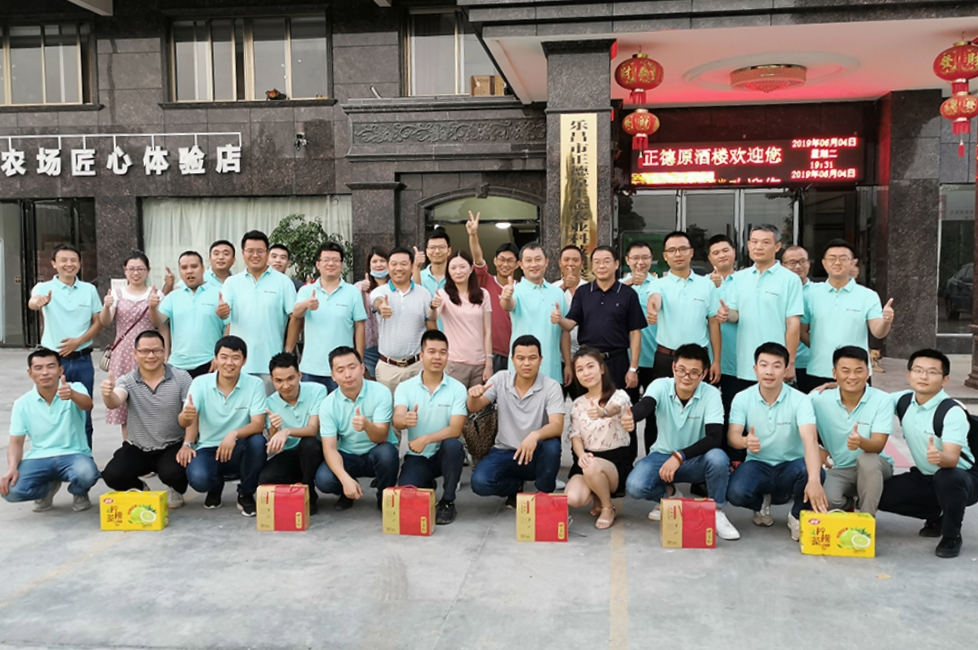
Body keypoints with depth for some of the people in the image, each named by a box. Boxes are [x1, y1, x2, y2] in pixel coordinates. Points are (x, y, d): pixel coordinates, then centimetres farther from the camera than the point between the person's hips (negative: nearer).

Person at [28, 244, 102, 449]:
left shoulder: (89, 290, 3)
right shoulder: (44, 287, -4)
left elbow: (98, 322, 5)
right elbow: (32, 303, -27)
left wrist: (78, 341, -11)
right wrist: (38, 302, -51)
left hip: (82, 360, 2)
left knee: (83, 414, 9)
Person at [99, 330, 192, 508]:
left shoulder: (181, 377, -7)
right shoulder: (127, 381, -4)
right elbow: (114, 403, -24)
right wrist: (107, 394, -49)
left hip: (173, 446, -2)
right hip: (137, 448, 2)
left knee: (173, 473, -31)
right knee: (112, 475, -19)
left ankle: (176, 491, 9)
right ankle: (139, 489, 16)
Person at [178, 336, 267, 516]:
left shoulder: (255, 384, -11)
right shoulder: (200, 383, -8)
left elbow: (258, 424, -18)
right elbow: (184, 421, -17)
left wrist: (234, 434, -39)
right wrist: (186, 417, -43)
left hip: (238, 451, 0)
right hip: (208, 449, 0)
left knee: (257, 441, -33)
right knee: (198, 478, -32)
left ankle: (246, 495, -4)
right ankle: (215, 488, 12)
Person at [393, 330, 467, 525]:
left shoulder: (457, 388, -8)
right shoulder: (405, 387, -5)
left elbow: (455, 429, -17)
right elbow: (397, 420, -20)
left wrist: (426, 439, -32)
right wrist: (406, 420, -45)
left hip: (444, 453, -1)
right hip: (417, 456, 1)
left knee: (453, 445, -35)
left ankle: (447, 502, -11)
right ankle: (427, 485, 17)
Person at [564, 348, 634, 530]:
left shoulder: (619, 395, -7)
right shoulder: (577, 404, 8)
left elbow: (615, 408, -31)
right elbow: (575, 436, 4)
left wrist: (603, 412, -58)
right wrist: (581, 455, -21)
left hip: (617, 460, -4)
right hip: (588, 460, 4)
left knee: (592, 467, -39)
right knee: (572, 499, -26)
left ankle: (608, 508, -10)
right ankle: (598, 496, 9)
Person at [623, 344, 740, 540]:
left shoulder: (711, 394, -17)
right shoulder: (660, 386, -15)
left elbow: (714, 437, -26)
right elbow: (645, 405, -38)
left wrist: (680, 456, -37)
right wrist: (631, 416, -62)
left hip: (696, 459, -1)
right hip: (662, 455, 1)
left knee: (718, 458, -35)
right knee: (635, 486, -25)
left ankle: (716, 511, -8)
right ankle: (668, 495, 11)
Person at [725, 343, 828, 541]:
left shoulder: (800, 400, -15)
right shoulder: (742, 398, -7)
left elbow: (810, 439, -30)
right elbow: (732, 435, -14)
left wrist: (814, 480, -47)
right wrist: (745, 441, -41)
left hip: (790, 466, -1)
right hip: (757, 465, 1)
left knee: (809, 471, -36)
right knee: (735, 493, -30)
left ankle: (798, 516, -2)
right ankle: (762, 502, 11)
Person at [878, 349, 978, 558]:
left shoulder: (953, 412, -25)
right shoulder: (903, 400, -6)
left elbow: (952, 459, -35)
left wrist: (940, 457, -60)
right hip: (925, 477, 6)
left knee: (946, 477, -40)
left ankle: (952, 535, -12)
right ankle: (936, 517, 13)